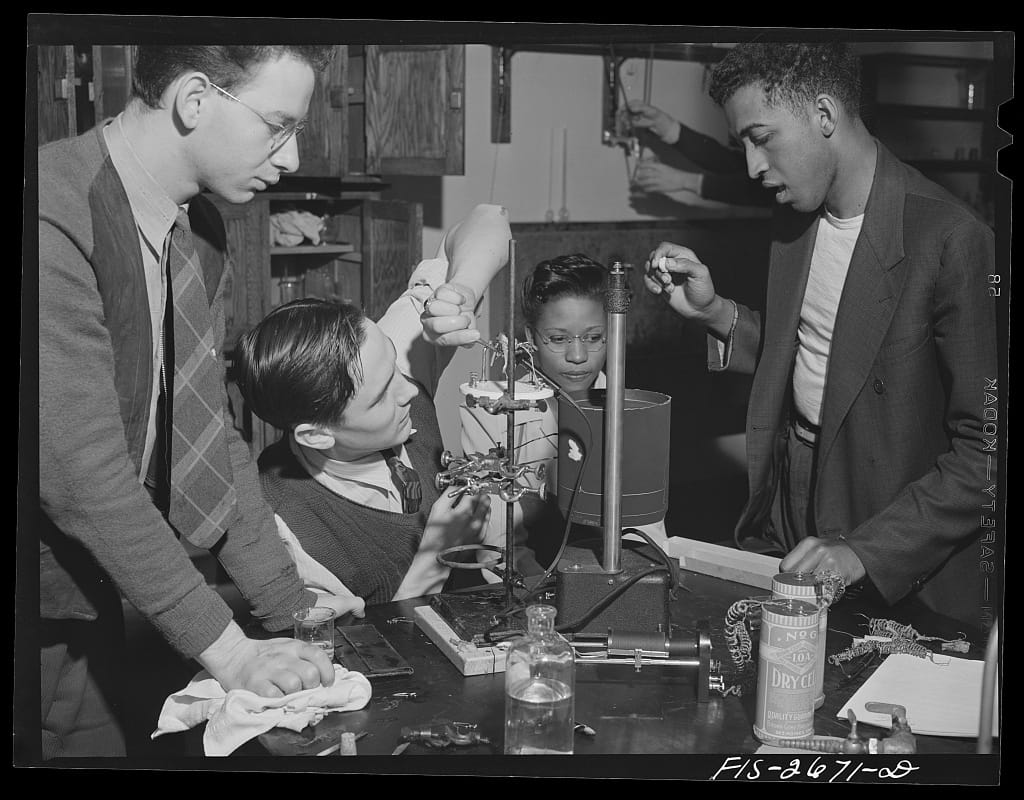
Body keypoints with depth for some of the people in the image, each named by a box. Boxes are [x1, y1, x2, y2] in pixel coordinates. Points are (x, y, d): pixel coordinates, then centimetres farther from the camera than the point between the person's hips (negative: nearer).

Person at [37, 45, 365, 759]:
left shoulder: (201, 231, 4)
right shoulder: (54, 220, -24)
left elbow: (206, 430, 8)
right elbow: (82, 472, -25)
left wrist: (285, 600, 4)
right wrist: (227, 649, -22)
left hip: (90, 604, 7)